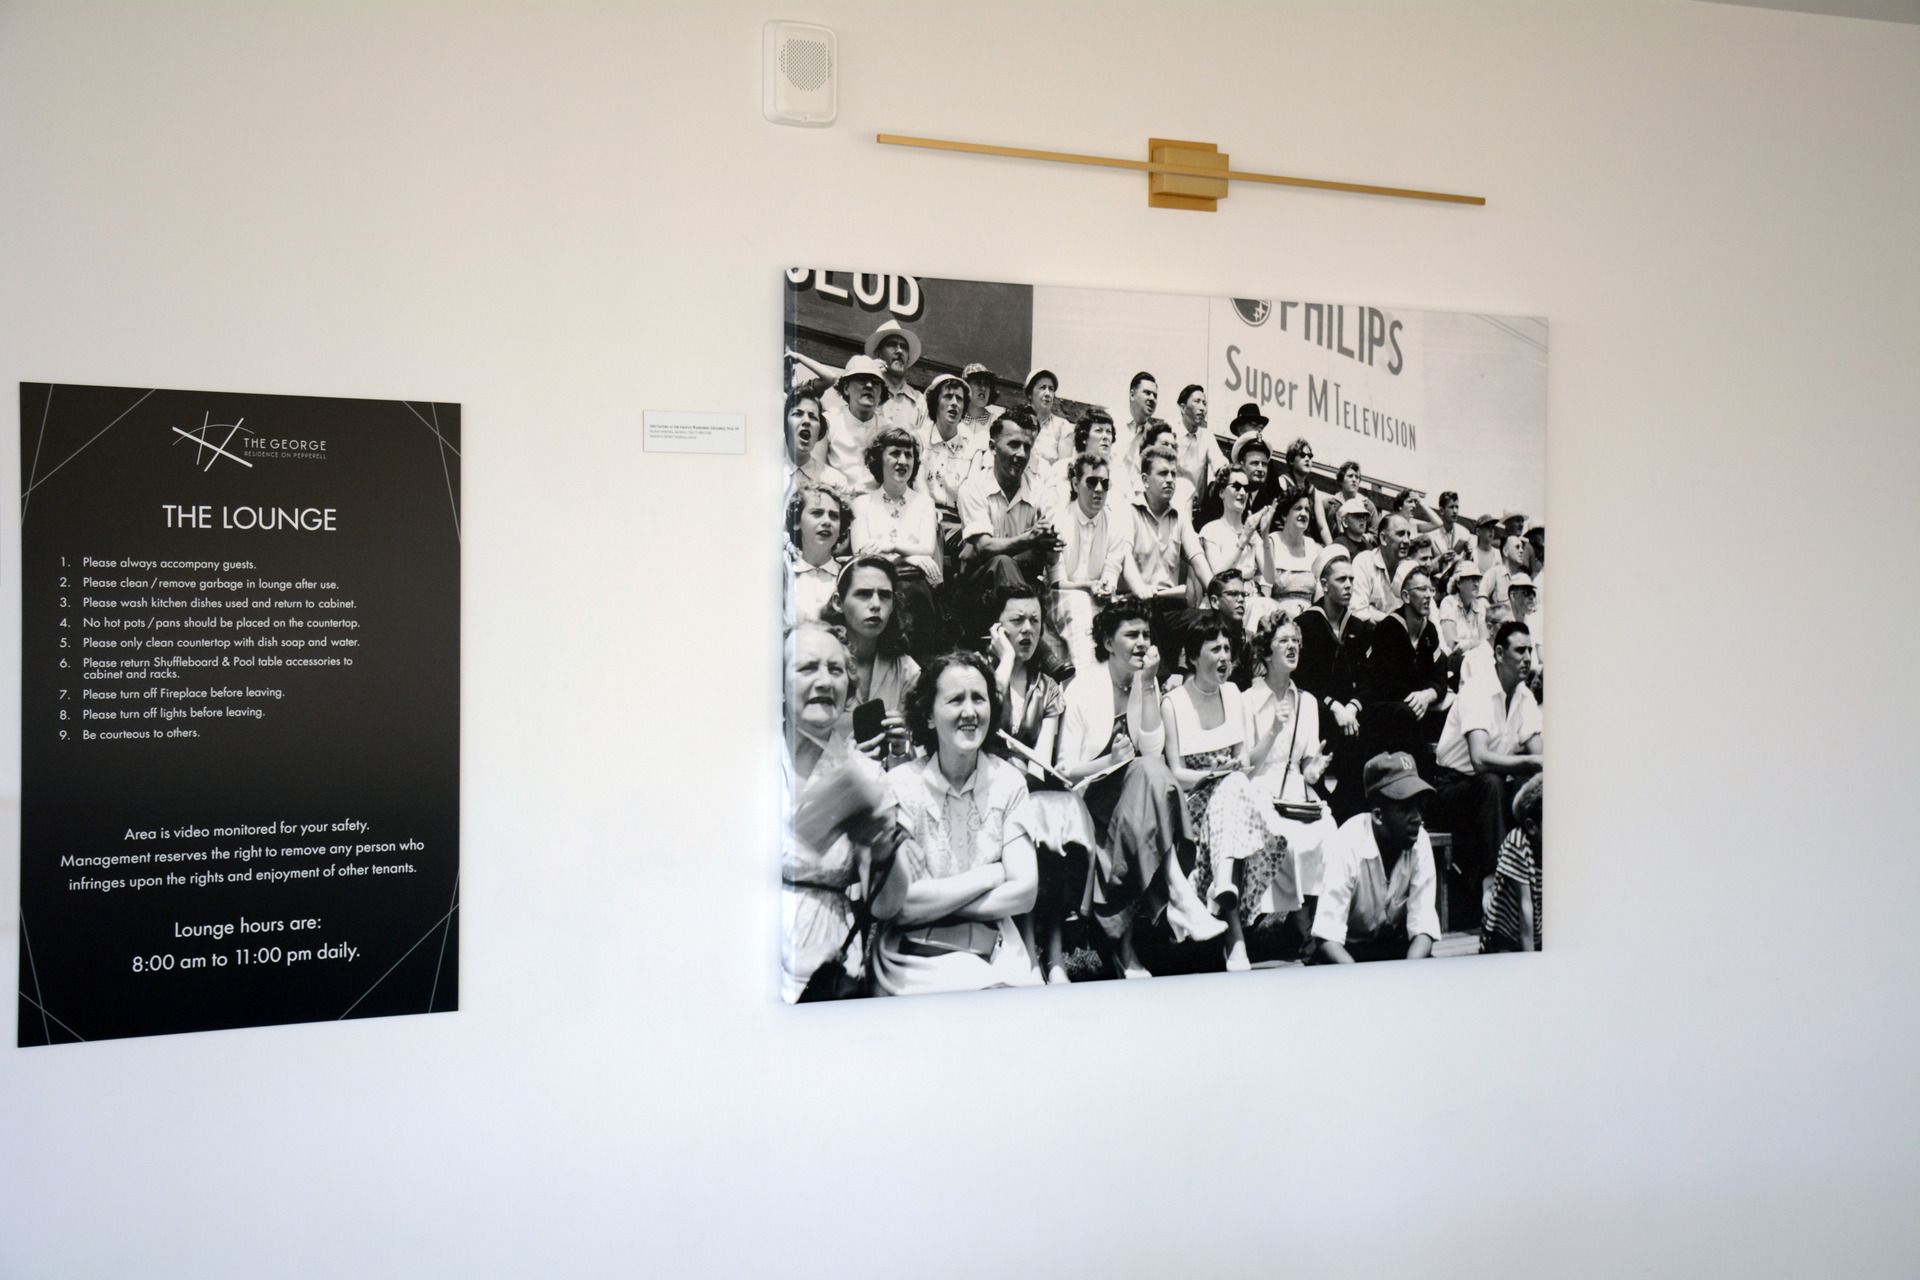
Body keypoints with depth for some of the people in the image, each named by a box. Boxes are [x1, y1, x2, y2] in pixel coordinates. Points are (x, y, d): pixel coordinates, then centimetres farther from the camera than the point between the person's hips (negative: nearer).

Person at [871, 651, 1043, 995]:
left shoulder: (1008, 782, 3)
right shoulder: (901, 786, -6)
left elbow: (1024, 893, -4)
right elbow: (901, 905, -13)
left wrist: (936, 902, -10)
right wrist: (990, 875, -6)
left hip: (995, 950, 3)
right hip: (914, 954, -3)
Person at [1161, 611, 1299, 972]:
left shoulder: (1235, 697, 12)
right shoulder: (1173, 704, -2)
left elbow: (1248, 763, 8)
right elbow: (1175, 774, -5)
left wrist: (1274, 730, -7)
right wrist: (1219, 773, -19)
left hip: (1233, 793, 4)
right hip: (1194, 802, -4)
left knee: (1234, 789, -31)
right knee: (1233, 788, -34)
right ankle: (1235, 935, -39)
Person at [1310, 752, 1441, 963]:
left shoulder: (1420, 840, -13)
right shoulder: (1349, 843, -25)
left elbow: (1424, 924, -14)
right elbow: (1327, 936, -27)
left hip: (1394, 945, 4)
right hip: (1346, 948, -4)